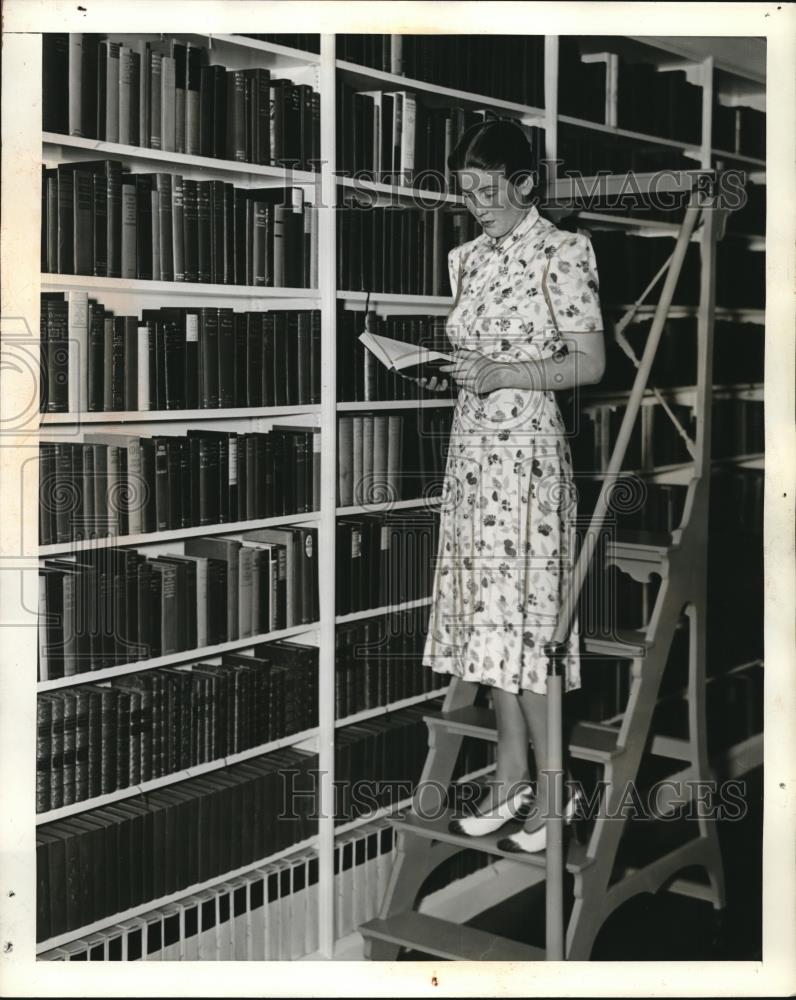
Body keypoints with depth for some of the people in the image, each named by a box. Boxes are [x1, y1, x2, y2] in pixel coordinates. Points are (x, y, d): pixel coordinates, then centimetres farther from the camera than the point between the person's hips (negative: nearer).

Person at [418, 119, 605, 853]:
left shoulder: (561, 253, -5)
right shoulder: (469, 258, 15)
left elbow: (590, 363, -8)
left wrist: (502, 373, -17)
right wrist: (444, 370, 2)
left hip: (527, 448, -7)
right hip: (472, 446, 7)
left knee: (522, 617, -6)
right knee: (487, 616, 8)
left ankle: (554, 790, 7)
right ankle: (510, 778, 19)